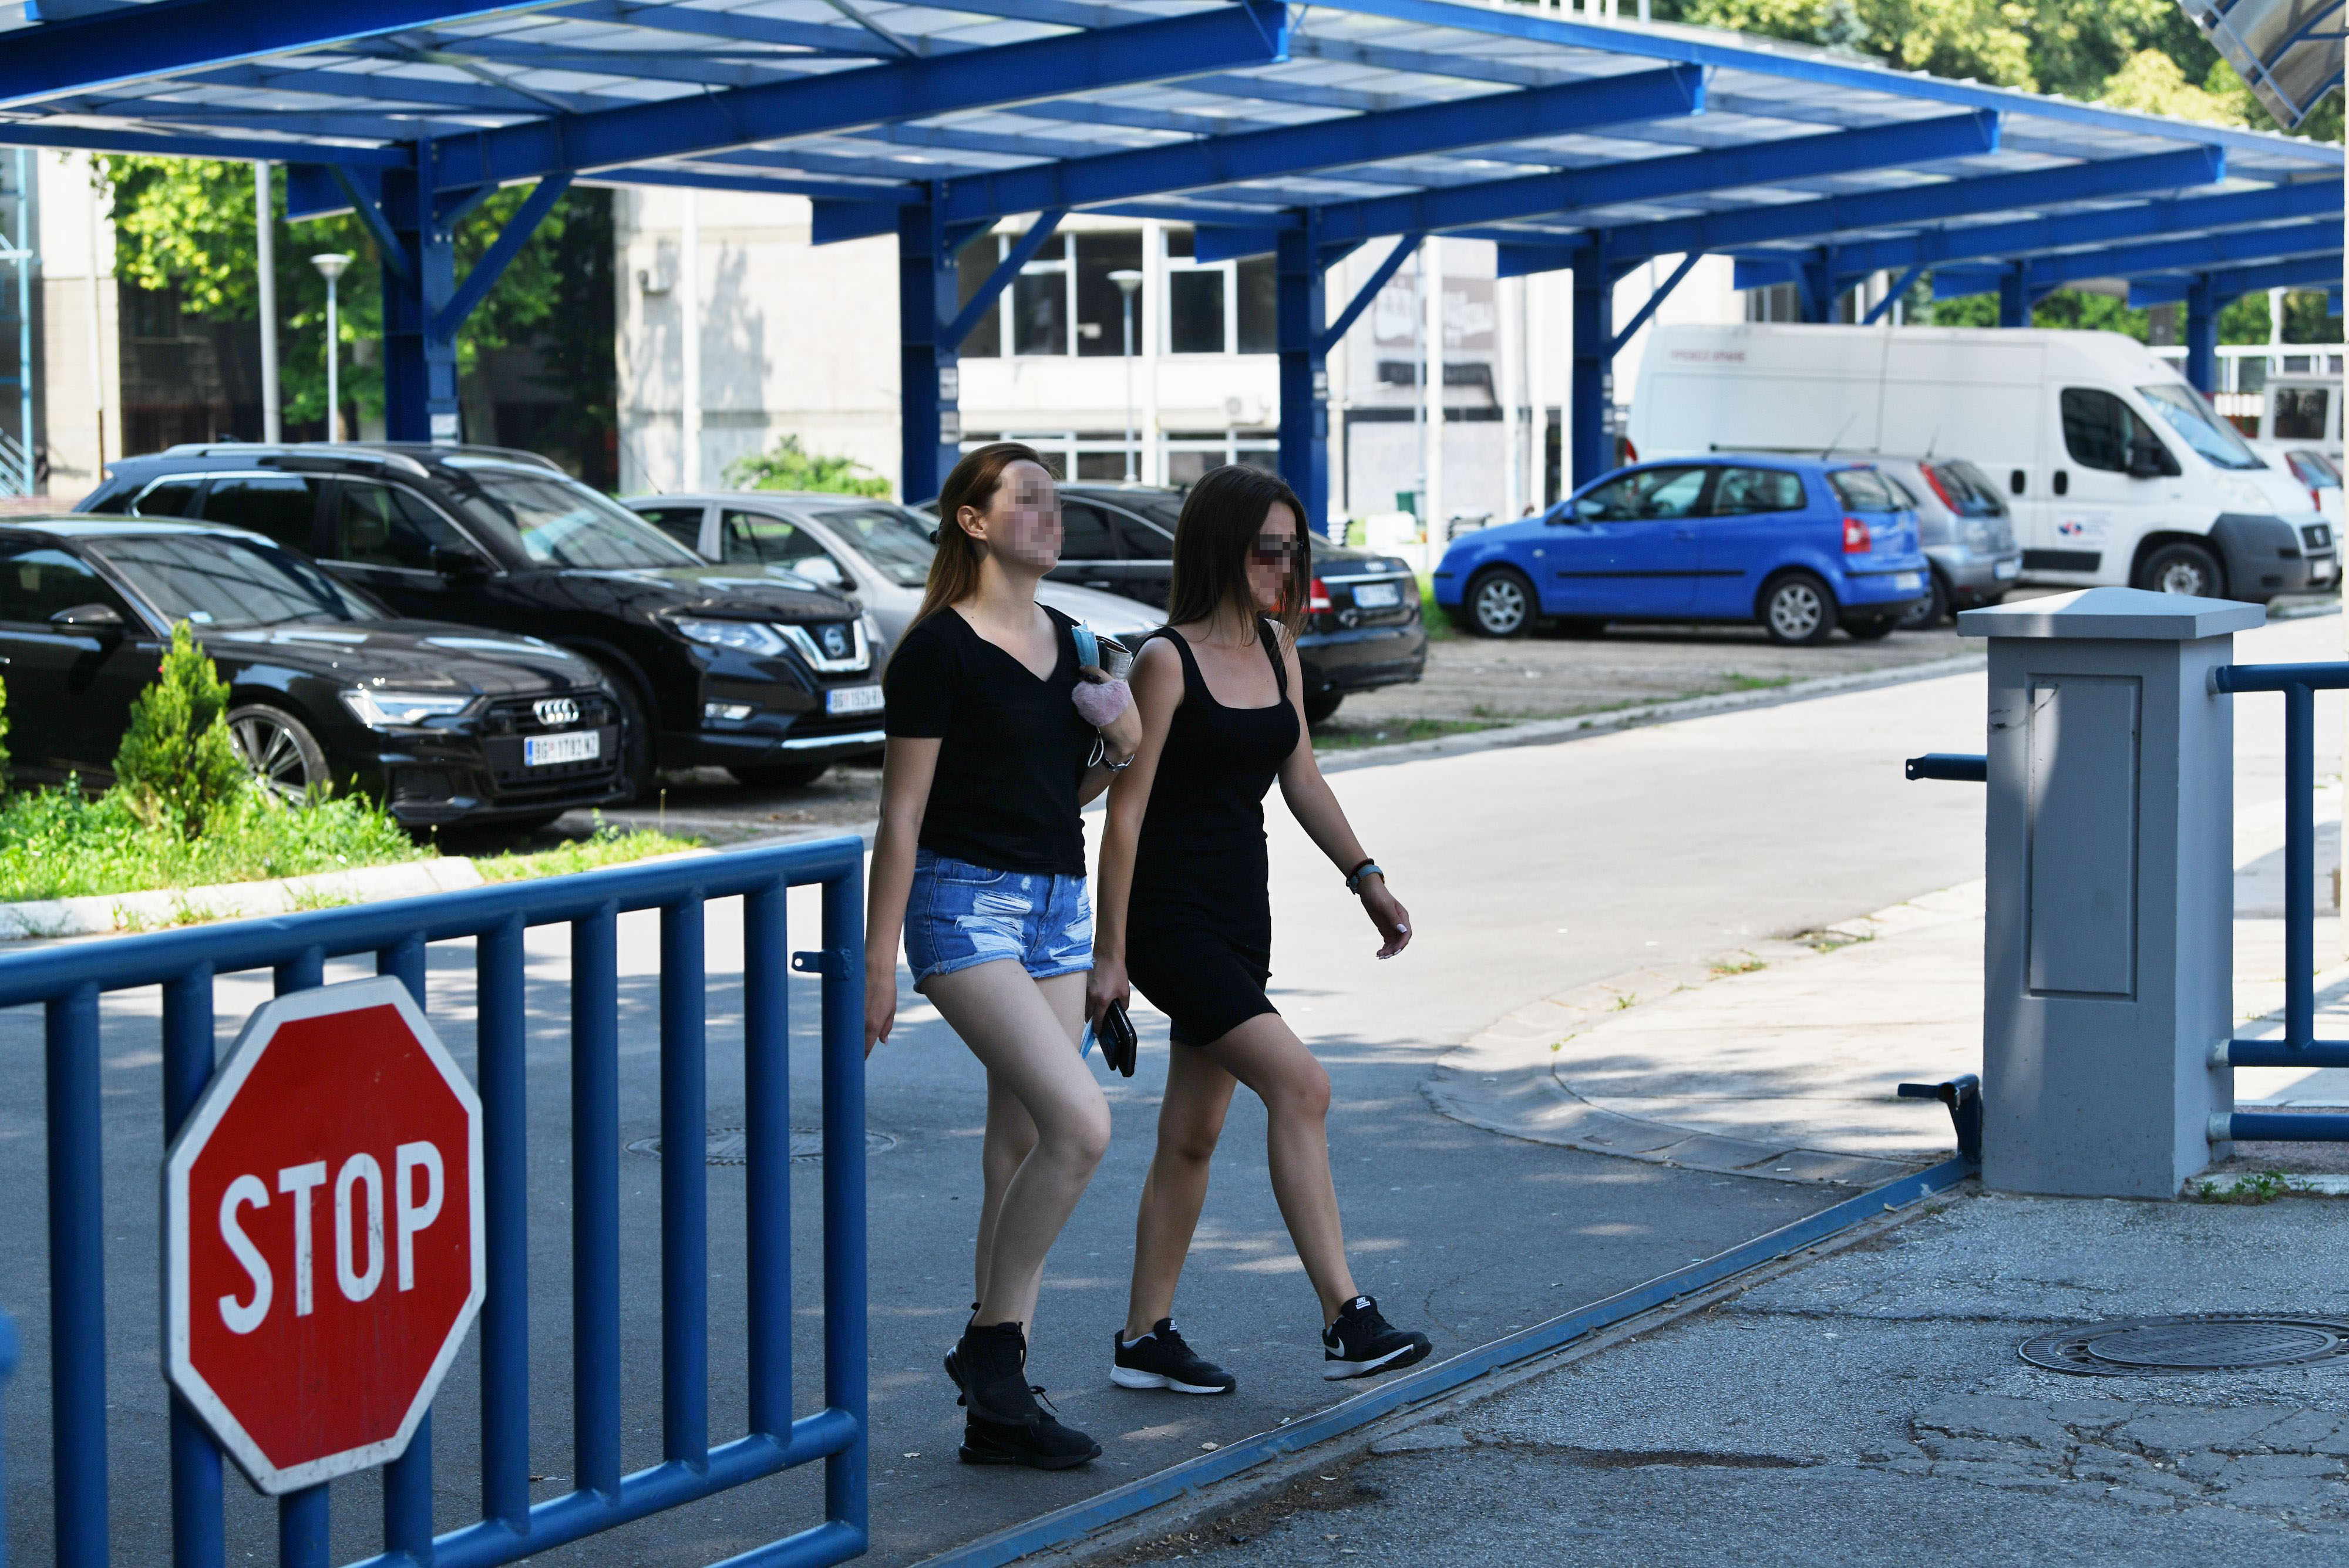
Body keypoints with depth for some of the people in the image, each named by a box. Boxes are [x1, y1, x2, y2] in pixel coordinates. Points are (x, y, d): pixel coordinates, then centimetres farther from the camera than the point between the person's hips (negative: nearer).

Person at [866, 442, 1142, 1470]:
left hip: (1058, 907, 8)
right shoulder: (940, 650, -10)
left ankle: (997, 1408, 12)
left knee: (1024, 1152, 7)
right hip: (965, 904, -8)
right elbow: (901, 815, -11)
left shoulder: (1066, 643, 12)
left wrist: (1118, 751, 0)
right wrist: (877, 961, -12)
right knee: (1081, 1124, -21)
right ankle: (989, 1343, -6)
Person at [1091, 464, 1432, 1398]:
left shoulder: (1276, 646, 9)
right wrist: (1110, 953, -14)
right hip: (1170, 916, -8)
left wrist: (1365, 877, 11)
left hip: (1241, 915, 8)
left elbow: (1300, 778, 18)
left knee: (1194, 1132, 11)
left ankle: (1145, 1338, 19)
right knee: (1299, 1083, -20)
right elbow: (1127, 811, -13)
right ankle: (1345, 1321, -21)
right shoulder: (1167, 661, -13)